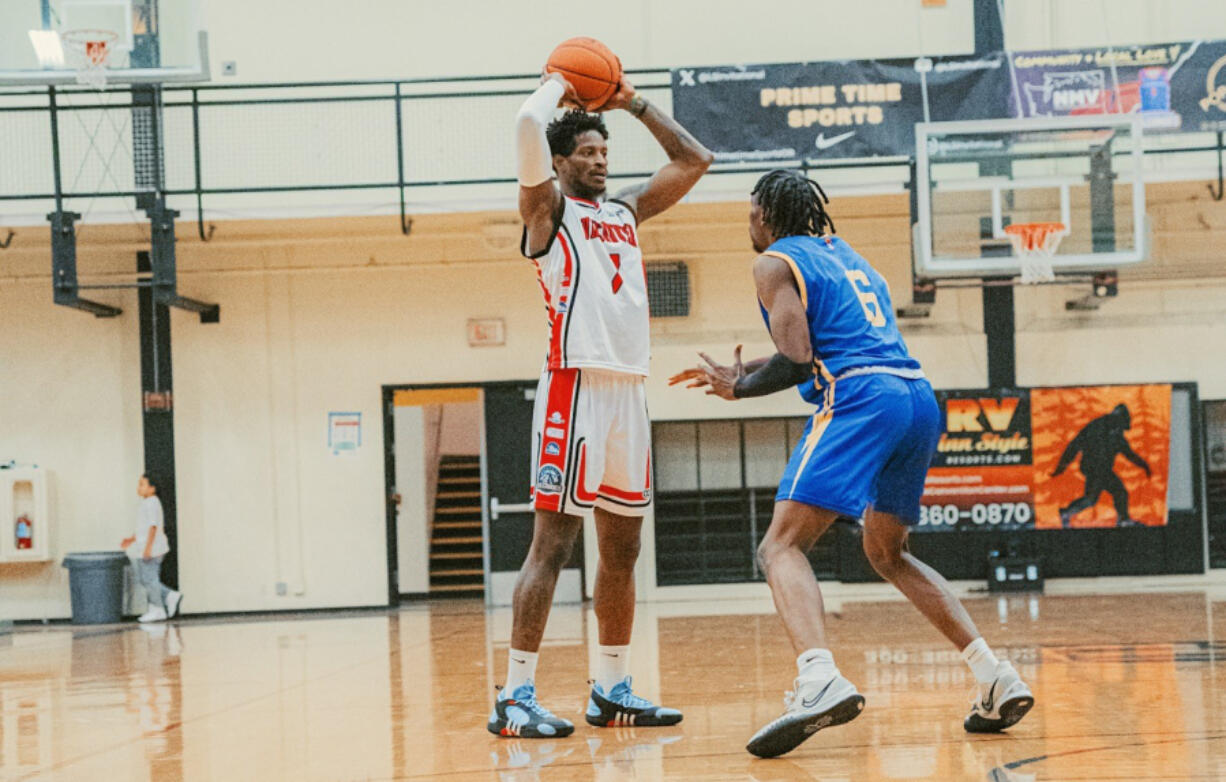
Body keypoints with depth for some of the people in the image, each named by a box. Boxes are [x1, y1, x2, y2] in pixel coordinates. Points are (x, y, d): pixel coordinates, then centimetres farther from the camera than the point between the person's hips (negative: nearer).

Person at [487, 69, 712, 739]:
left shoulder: (627, 211, 21)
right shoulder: (547, 207, 1)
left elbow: (694, 161, 27)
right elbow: (529, 123, -16)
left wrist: (633, 104, 23)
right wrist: (557, 86, 4)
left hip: (629, 389, 7)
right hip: (576, 383, -7)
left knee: (621, 549, 11)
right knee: (552, 542, -10)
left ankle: (612, 689, 19)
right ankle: (515, 696, -9)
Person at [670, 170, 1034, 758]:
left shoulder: (774, 263, 6)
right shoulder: (844, 255, 30)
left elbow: (797, 361, -7)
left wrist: (738, 389, 9)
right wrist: (740, 372, 39)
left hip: (859, 400, -8)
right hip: (919, 397, 8)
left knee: (782, 546, -11)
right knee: (888, 553, 23)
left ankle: (820, 679, -37)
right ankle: (995, 678, 13)